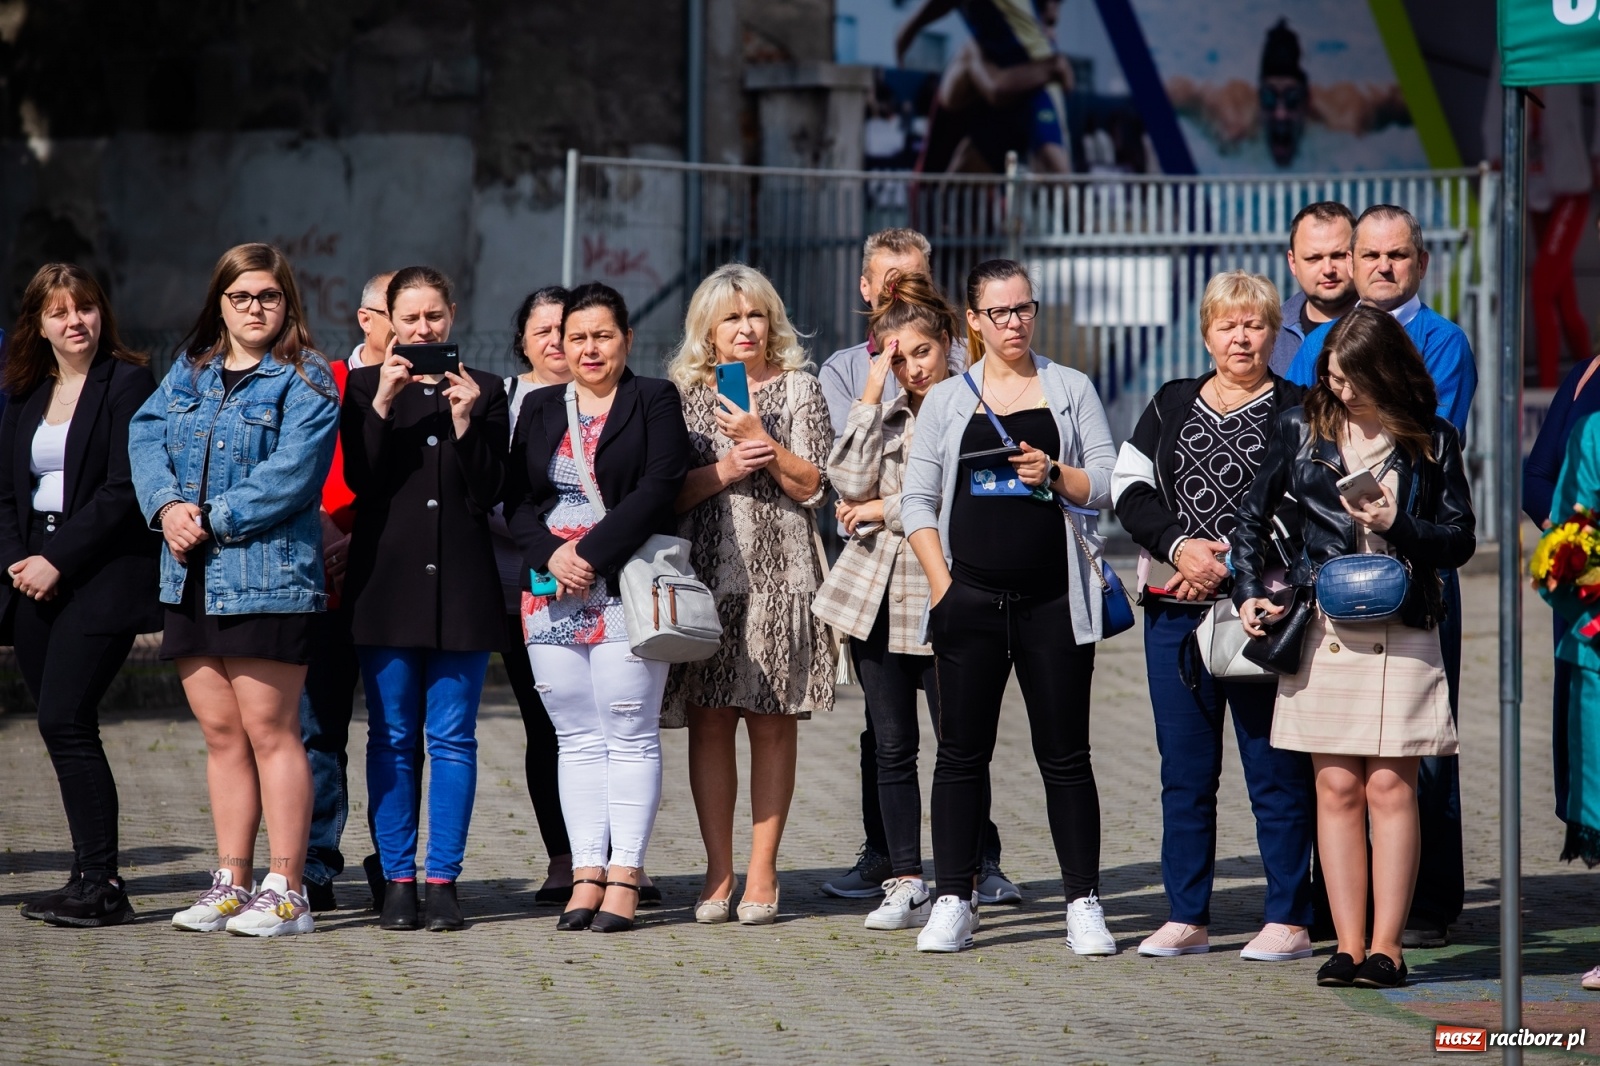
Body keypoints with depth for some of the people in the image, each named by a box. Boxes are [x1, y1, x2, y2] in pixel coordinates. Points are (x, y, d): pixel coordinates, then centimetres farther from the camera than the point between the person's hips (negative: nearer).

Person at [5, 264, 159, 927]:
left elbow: (124, 488, -12)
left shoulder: (129, 385, -4)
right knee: (62, 728, 5)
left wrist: (58, 560, -14)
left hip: (102, 574, -7)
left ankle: (100, 884, -12)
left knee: (65, 719, -15)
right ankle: (94, 877, 10)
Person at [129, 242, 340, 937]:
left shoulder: (304, 383, -4)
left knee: (270, 731, -5)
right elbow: (145, 437, 6)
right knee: (220, 734, 9)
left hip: (267, 580, -6)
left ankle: (286, 891, -2)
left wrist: (211, 520, -14)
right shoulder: (188, 371, 16)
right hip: (191, 579, 6)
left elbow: (290, 477, -14)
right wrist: (167, 506, -11)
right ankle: (231, 884, 15)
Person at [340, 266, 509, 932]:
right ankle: (396, 880, 6)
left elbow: (488, 495, 0)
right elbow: (358, 478, -4)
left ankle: (443, 879, 3)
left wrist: (465, 421, -12)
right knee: (392, 739, 2)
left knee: (452, 738, 0)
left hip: (461, 584, 0)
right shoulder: (365, 387, 7)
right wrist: (381, 404, -15)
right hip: (386, 583, 0)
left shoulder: (484, 391, 7)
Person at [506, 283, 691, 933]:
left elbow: (658, 490, -10)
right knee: (577, 739, 5)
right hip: (552, 597, 4)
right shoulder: (539, 410, 16)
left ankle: (624, 877, -2)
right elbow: (517, 501, 9)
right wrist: (552, 555, -10)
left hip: (628, 592, -4)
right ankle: (587, 873, 7)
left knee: (630, 736, -4)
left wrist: (591, 552, -15)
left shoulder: (655, 402, 3)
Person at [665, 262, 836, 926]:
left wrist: (760, 440, -11)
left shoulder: (798, 389, 7)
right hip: (704, 578, 1)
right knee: (708, 722, -1)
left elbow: (812, 487, 0)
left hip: (778, 575, -1)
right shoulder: (683, 394, 9)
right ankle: (718, 872, 4)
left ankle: (762, 872, 3)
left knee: (771, 722, -1)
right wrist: (723, 471, -11)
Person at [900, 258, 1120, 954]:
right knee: (962, 753, 2)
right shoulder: (947, 400, 10)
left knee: (1065, 756, 1)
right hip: (970, 601, 1)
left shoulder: (1071, 389, 9)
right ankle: (953, 903, 7)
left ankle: (1083, 904, 4)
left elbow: (1108, 484, 5)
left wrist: (1053, 474, -14)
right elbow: (917, 499, 6)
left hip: (1052, 601, -1)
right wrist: (940, 582, -5)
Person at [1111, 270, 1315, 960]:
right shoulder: (1171, 405, 14)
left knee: (1276, 772, -2)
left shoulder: (1298, 410, 2)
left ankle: (1289, 921, 3)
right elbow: (1129, 488, 8)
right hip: (1177, 612, 4)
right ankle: (1187, 918, 14)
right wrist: (1180, 546, -8)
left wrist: (1235, 561, -13)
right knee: (1184, 770, 7)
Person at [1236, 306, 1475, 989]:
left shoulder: (1431, 441, 4)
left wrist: (1398, 526, -12)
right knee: (1337, 787, 1)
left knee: (1390, 786, -4)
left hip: (1401, 632, -2)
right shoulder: (1301, 430, 8)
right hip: (1322, 629, 2)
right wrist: (1250, 593, 3)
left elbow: (1459, 541, 4)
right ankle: (1348, 945, 3)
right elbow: (1254, 517, 15)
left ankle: (1386, 946, -1)